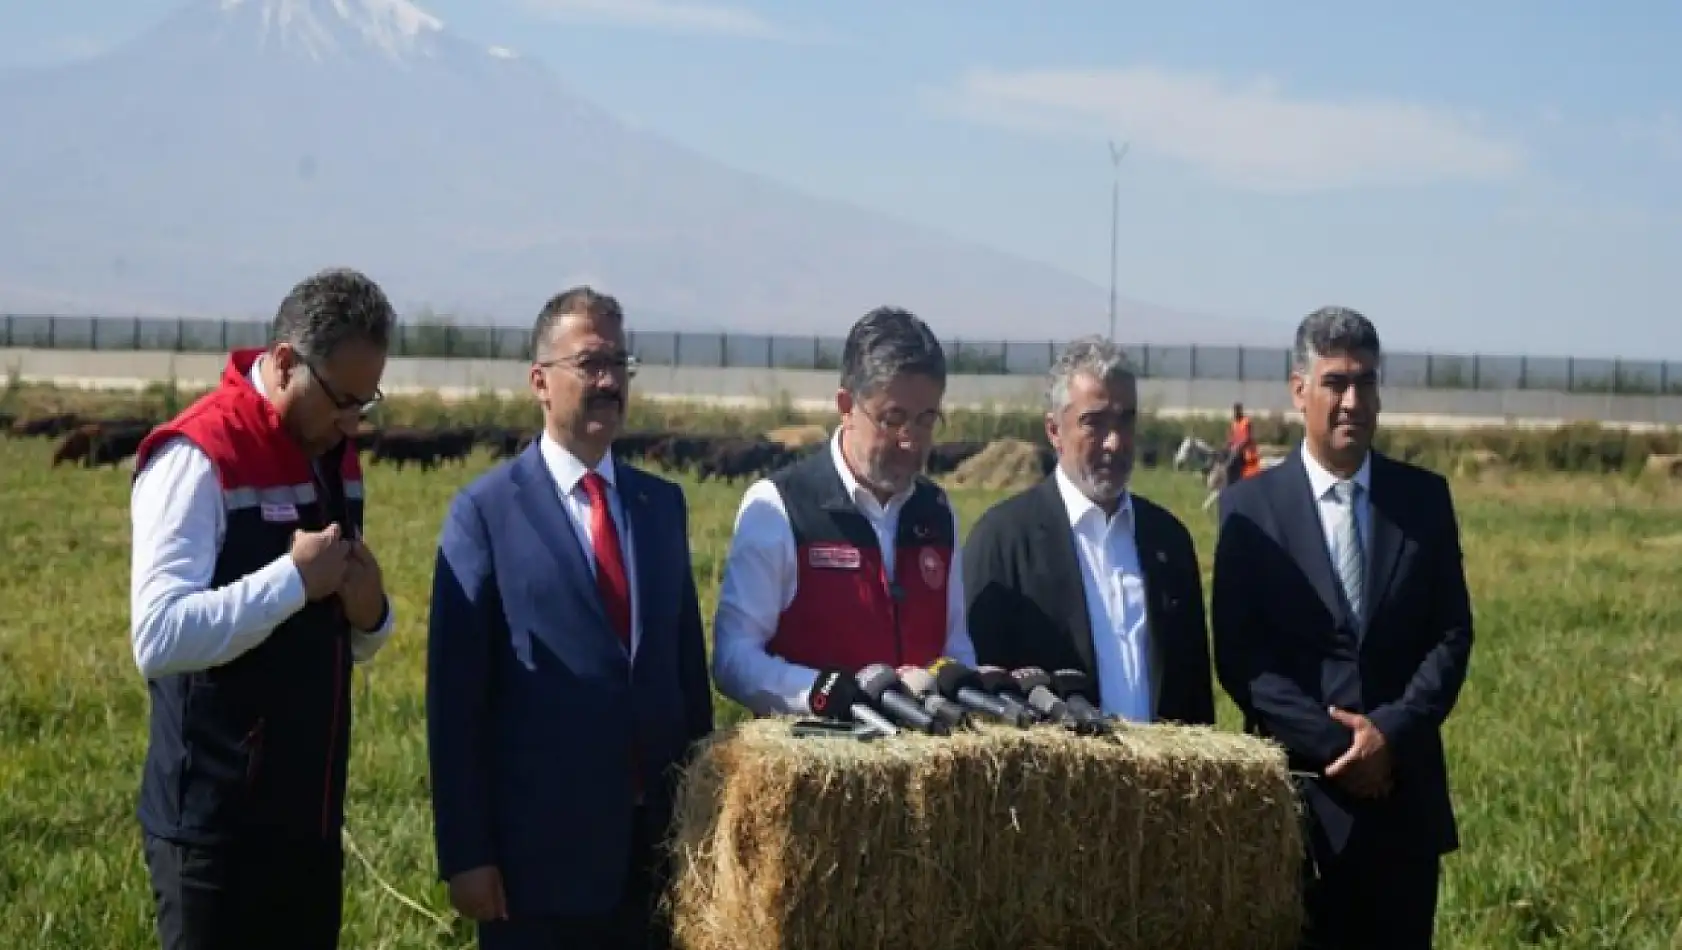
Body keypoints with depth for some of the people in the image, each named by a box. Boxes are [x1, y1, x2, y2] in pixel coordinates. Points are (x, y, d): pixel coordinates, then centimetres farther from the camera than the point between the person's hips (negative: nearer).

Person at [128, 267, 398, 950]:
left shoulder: (336, 457, 11)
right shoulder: (198, 458, -14)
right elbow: (159, 639, -25)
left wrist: (369, 612, -3)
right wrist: (293, 577, -22)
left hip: (309, 820, 8)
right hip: (219, 831, -7)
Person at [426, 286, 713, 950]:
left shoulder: (663, 503, 11)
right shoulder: (486, 510, -5)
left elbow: (689, 662, 12)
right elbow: (455, 696, -7)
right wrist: (465, 852, -11)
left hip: (657, 842, 5)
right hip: (540, 845, -4)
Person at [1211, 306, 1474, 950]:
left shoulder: (1424, 498, 7)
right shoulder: (1250, 506, -1)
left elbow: (1451, 635, 4)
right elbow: (1239, 659, -5)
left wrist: (1391, 731, -11)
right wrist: (1336, 744, -13)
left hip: (1405, 790, 2)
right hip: (1299, 790, -2)